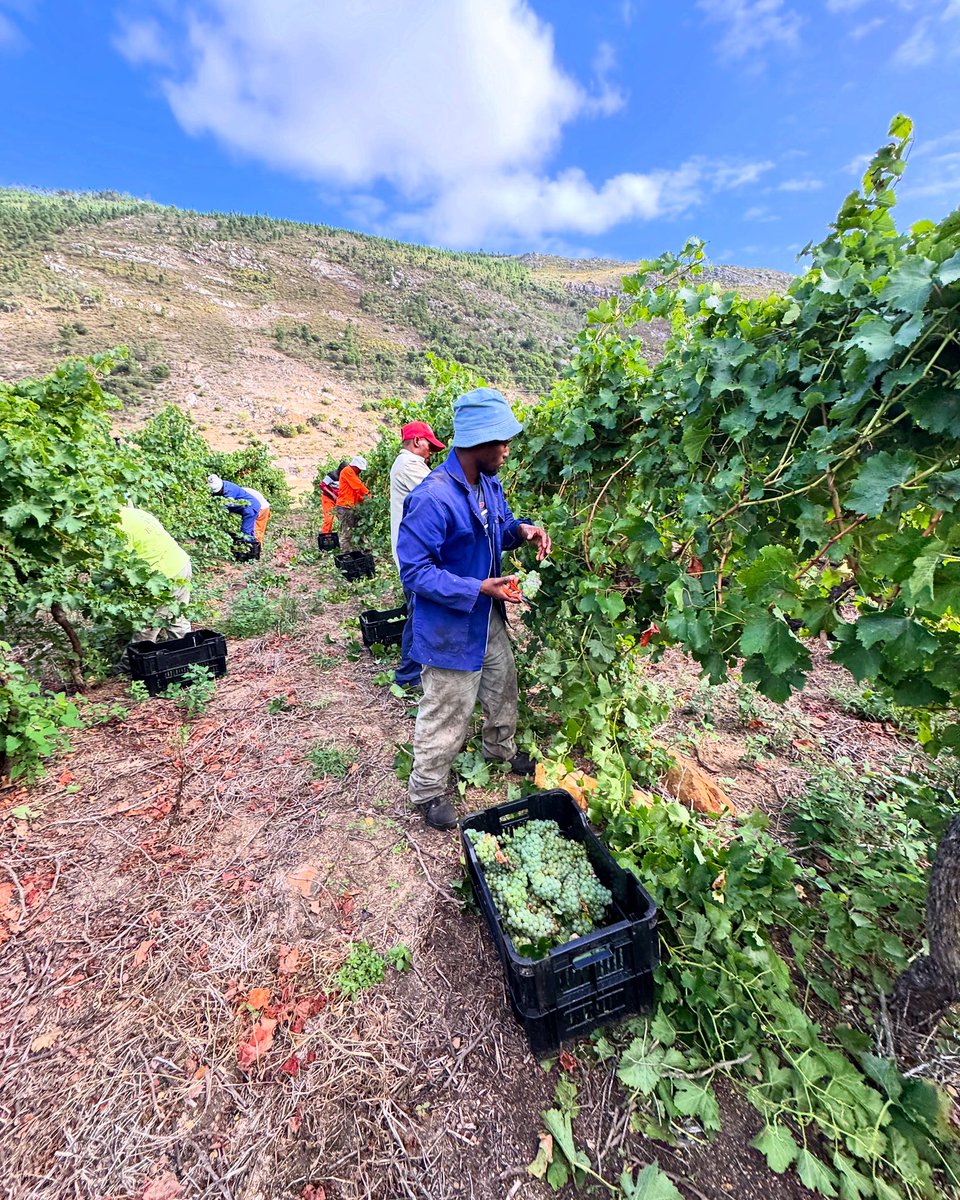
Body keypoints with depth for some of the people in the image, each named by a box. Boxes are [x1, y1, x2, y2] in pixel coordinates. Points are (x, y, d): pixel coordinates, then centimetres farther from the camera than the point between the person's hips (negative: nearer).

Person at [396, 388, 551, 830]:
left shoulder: (488, 482, -1)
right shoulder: (433, 497, -28)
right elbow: (414, 570, -26)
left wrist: (521, 529, -8)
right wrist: (478, 589, -29)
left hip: (488, 617, 9)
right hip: (450, 626, -9)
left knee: (503, 684, 26)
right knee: (448, 711, 7)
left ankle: (501, 750, 54)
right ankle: (428, 791, 32)